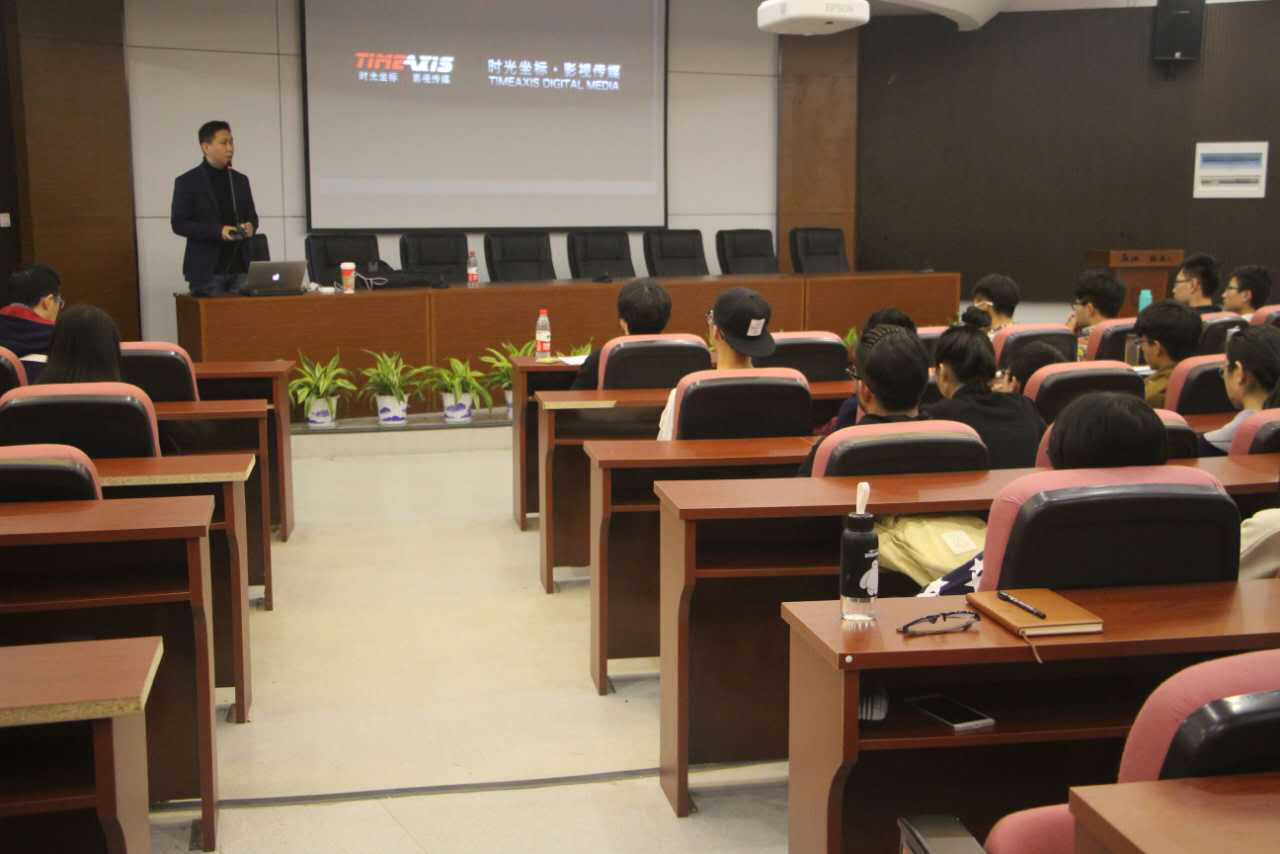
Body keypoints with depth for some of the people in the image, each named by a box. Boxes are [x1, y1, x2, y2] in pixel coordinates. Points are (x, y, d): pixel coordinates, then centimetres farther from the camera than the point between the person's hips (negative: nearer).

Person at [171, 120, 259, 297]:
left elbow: (252, 215, 20)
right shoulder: (187, 182, -2)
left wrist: (250, 226, -6)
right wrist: (217, 231, -18)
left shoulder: (241, 180, 14)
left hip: (240, 268, 4)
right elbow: (178, 223, -7)